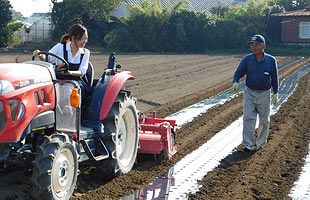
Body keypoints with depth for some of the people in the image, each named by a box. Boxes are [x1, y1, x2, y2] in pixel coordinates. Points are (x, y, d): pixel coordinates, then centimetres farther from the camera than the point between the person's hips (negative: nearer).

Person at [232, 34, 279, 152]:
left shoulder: (271, 60, -3)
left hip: (264, 94, 0)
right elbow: (238, 73, 0)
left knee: (264, 120, 8)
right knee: (248, 118, -7)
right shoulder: (247, 59, -2)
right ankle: (248, 144, -2)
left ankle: (261, 143, 23)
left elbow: (274, 78, 2)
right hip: (249, 93, 0)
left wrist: (275, 93, 0)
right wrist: (235, 82, -21)